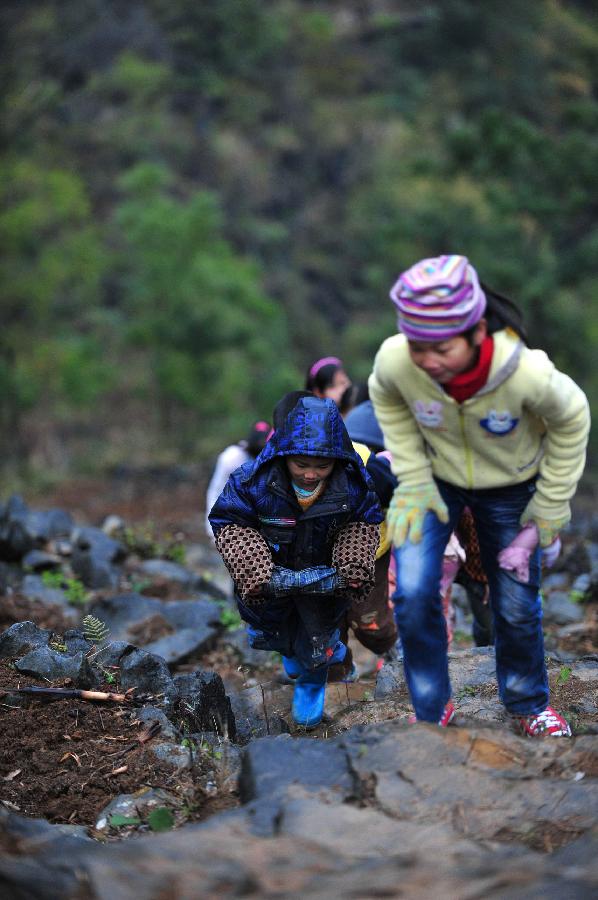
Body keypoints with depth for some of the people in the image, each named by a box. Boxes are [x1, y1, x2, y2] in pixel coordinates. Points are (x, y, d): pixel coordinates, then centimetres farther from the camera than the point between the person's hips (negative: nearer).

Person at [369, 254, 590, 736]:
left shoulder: (528, 372, -40)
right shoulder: (394, 361, -34)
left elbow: (571, 420, -17)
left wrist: (552, 502, -8)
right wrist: (413, 480, -9)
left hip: (510, 488, -1)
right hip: (434, 479, 1)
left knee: (517, 606, 12)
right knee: (413, 595, -11)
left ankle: (529, 703, 42)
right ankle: (431, 710, 15)